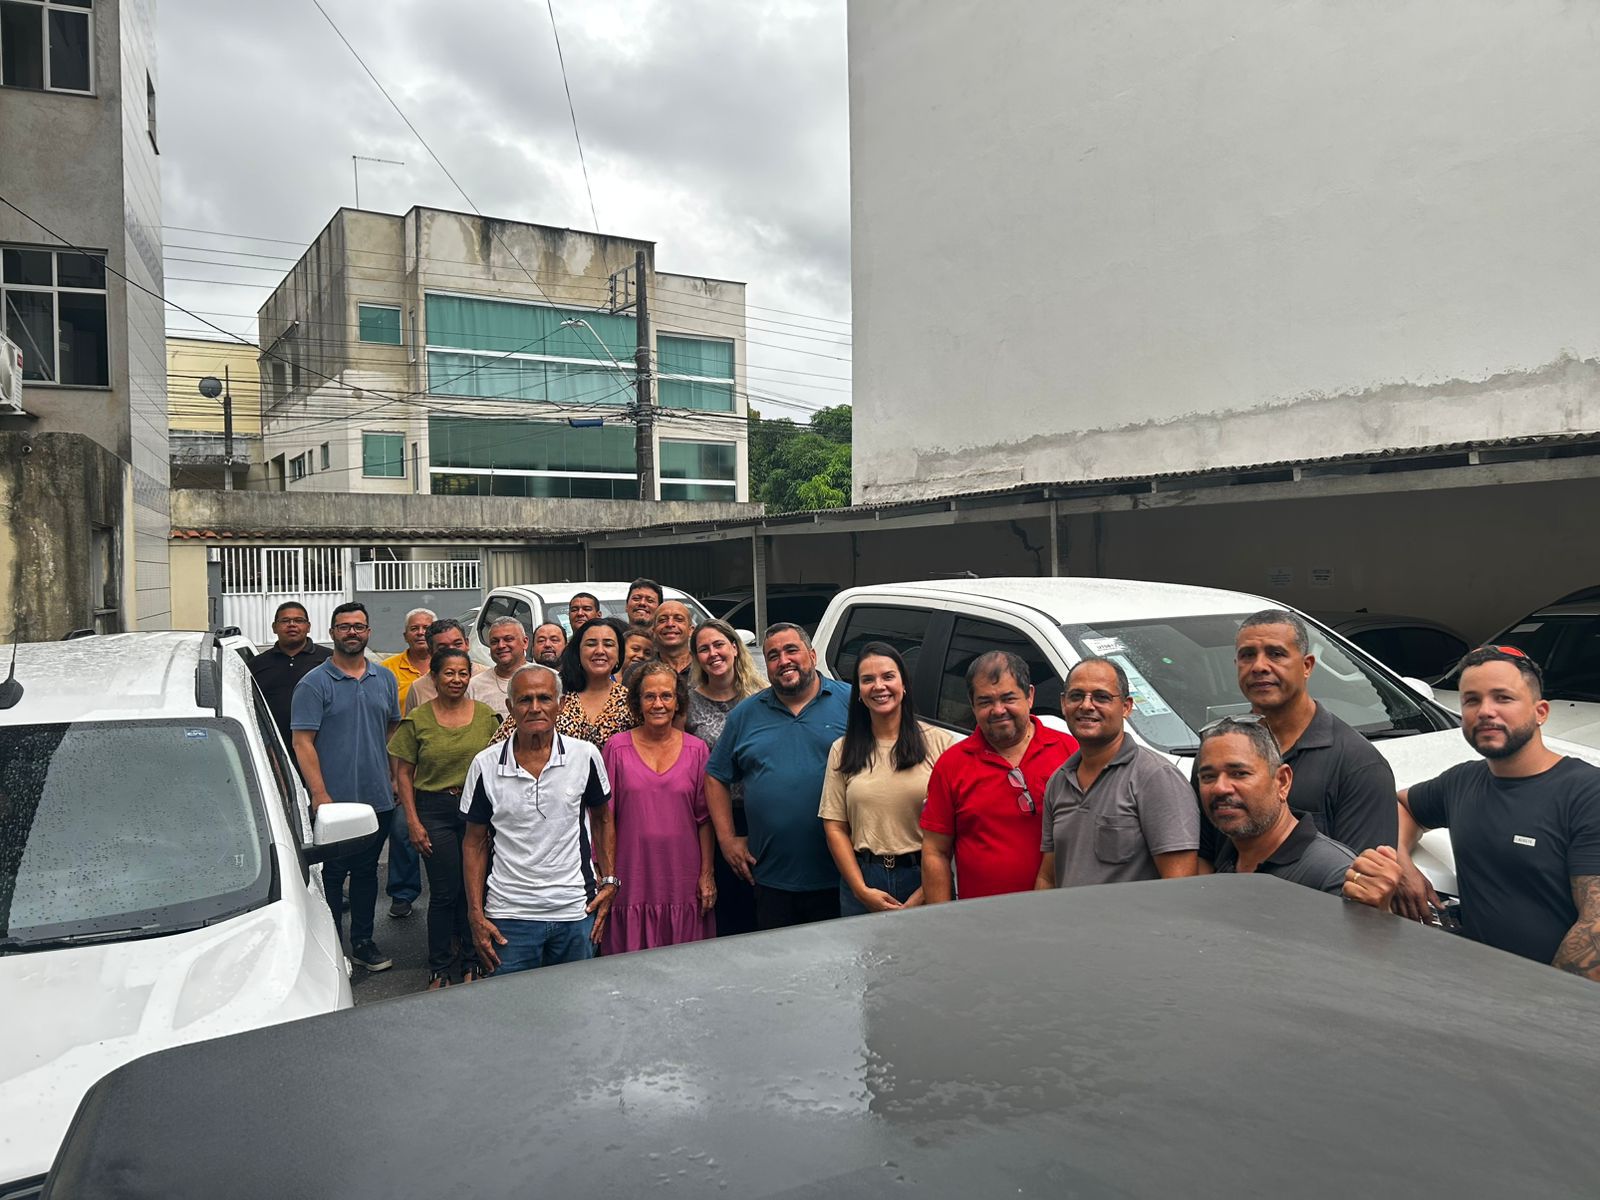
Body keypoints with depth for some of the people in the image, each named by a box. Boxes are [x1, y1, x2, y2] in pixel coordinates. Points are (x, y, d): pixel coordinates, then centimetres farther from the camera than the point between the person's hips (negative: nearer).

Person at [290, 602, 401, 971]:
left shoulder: (385, 679, 10)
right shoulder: (314, 684, -6)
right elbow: (303, 742, -10)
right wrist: (320, 795, -17)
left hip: (378, 799, 5)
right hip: (334, 801, -4)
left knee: (367, 871, 15)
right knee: (333, 874, 4)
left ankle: (363, 942, 26)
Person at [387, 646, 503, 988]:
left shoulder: (486, 715, 3)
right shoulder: (417, 719, -2)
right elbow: (403, 773, 0)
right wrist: (413, 822, -5)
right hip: (435, 811, -2)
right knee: (444, 893, 2)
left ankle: (470, 963, 24)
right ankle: (440, 970, 17)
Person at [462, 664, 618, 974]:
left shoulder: (585, 756, -4)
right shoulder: (485, 765, -4)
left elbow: (602, 820, 10)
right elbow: (475, 842, 4)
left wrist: (609, 881, 1)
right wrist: (476, 914, 0)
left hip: (576, 912, 1)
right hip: (509, 915, 0)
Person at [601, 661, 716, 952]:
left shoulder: (697, 750, 3)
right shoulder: (617, 748, 0)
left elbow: (705, 818, 5)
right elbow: (603, 816, 2)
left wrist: (707, 874, 2)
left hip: (683, 883, 1)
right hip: (632, 880, -1)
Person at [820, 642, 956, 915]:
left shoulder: (940, 742, -4)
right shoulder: (842, 750, 6)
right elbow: (834, 827, 4)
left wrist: (923, 894, -11)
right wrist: (861, 889, -6)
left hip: (924, 878, -2)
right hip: (863, 879, 2)